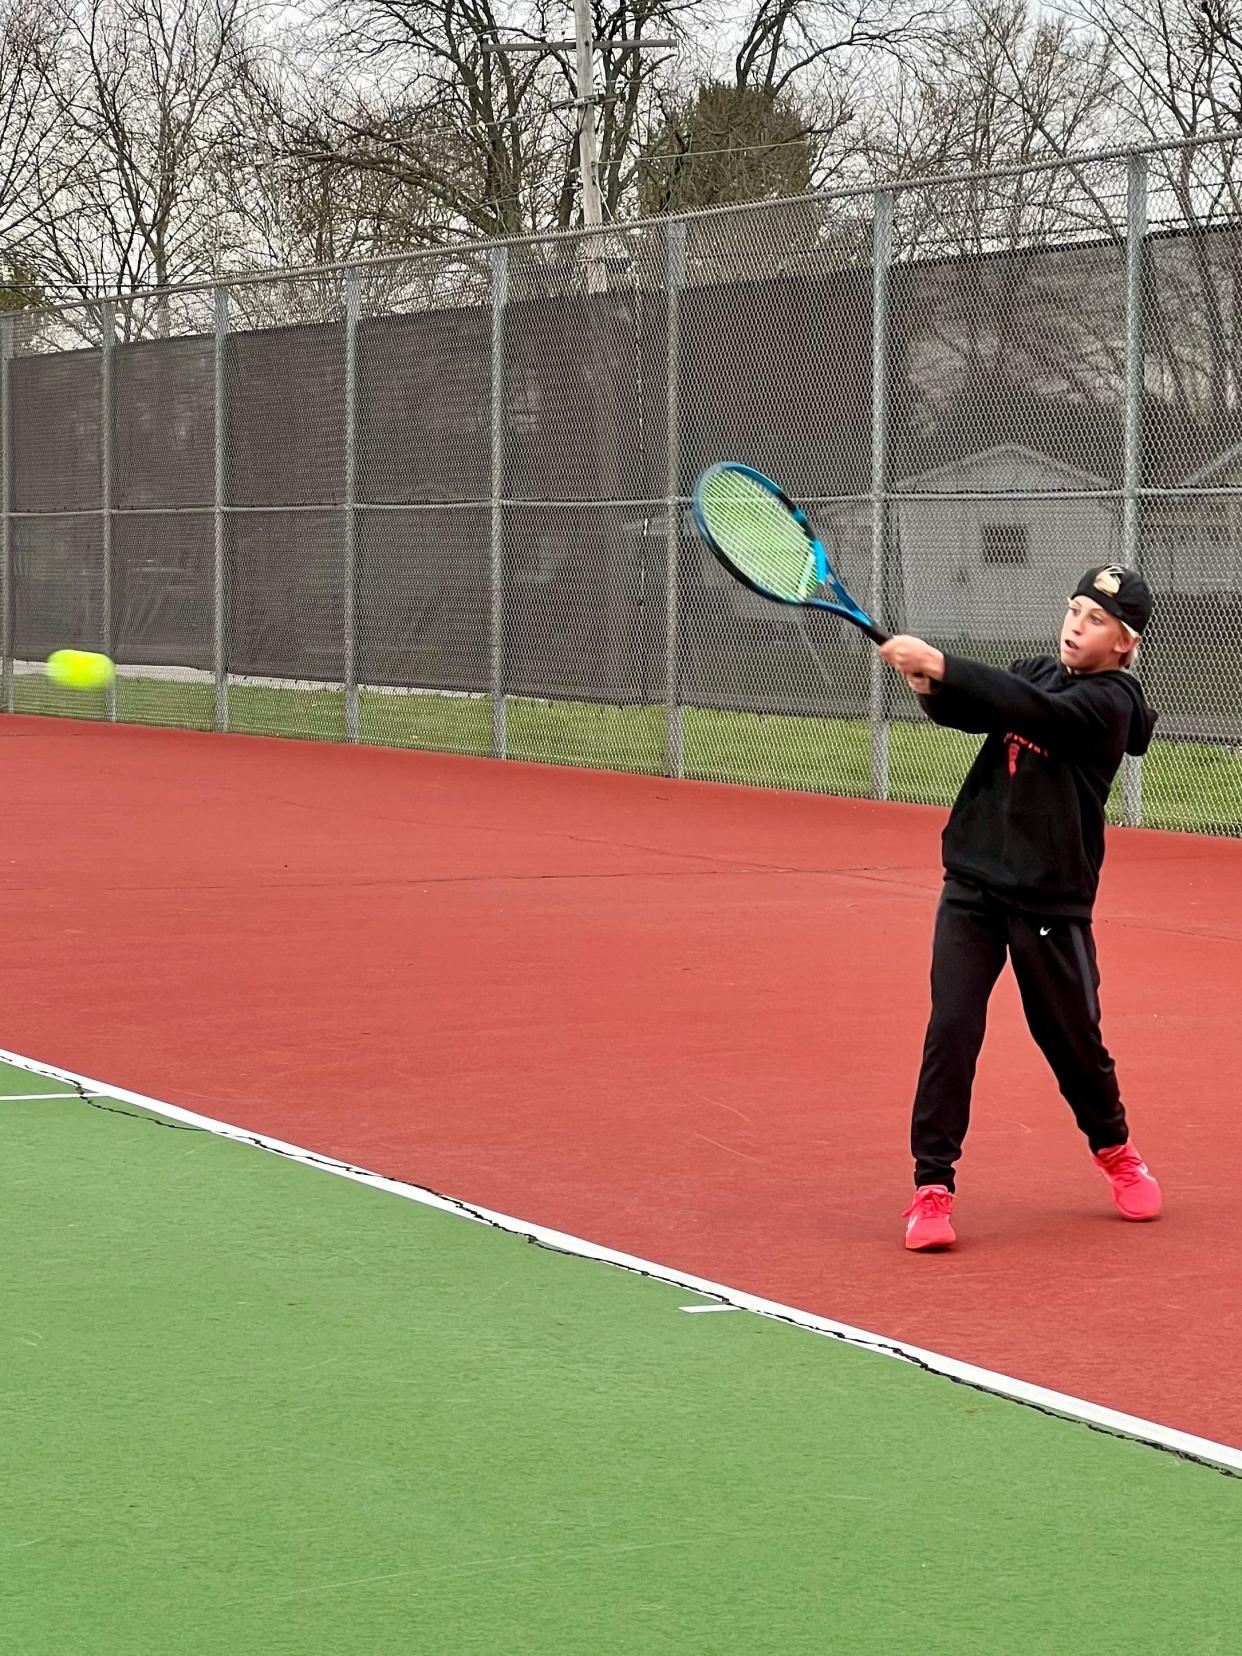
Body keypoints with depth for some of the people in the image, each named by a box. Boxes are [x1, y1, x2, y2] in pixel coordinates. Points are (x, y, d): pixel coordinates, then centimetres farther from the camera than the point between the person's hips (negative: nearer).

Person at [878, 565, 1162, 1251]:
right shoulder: (1036, 672, 8)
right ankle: (932, 1187, -1)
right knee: (951, 1028, -8)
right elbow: (972, 706, -4)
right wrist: (930, 686, -27)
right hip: (973, 884, 4)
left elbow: (1032, 710, -28)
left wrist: (939, 665, -36)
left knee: (1073, 1039, 8)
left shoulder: (1108, 702, -11)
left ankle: (1114, 1148, 37)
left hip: (1051, 901, -4)